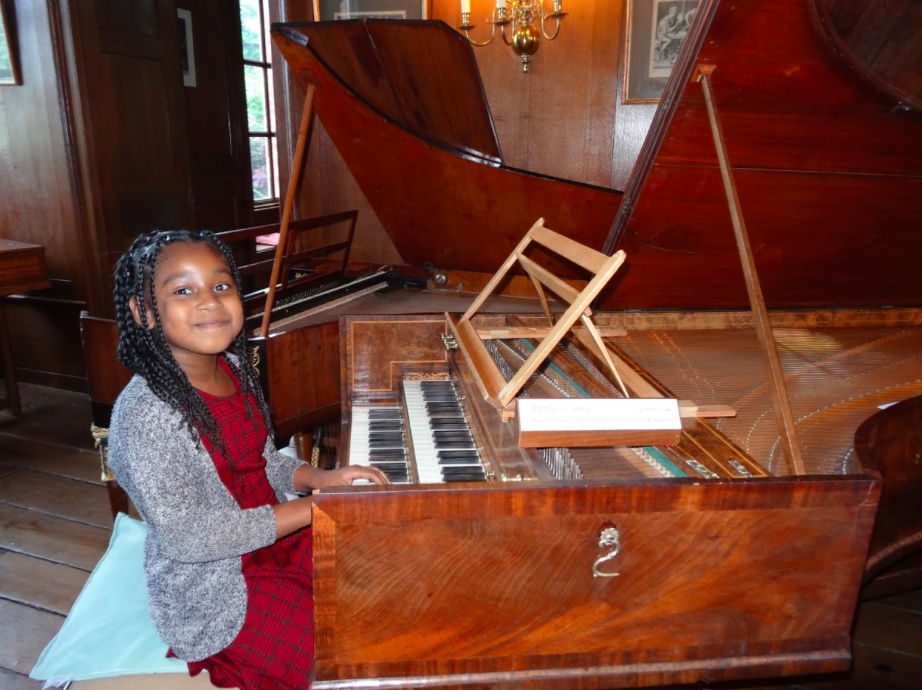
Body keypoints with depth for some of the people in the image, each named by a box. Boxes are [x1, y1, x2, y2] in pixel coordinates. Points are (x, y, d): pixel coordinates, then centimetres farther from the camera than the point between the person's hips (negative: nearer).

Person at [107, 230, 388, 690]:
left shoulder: (234, 369, -2)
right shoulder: (144, 414, -26)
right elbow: (186, 537, -26)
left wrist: (321, 477, -9)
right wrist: (313, 507, -25)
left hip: (275, 540, 7)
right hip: (214, 594, -7)